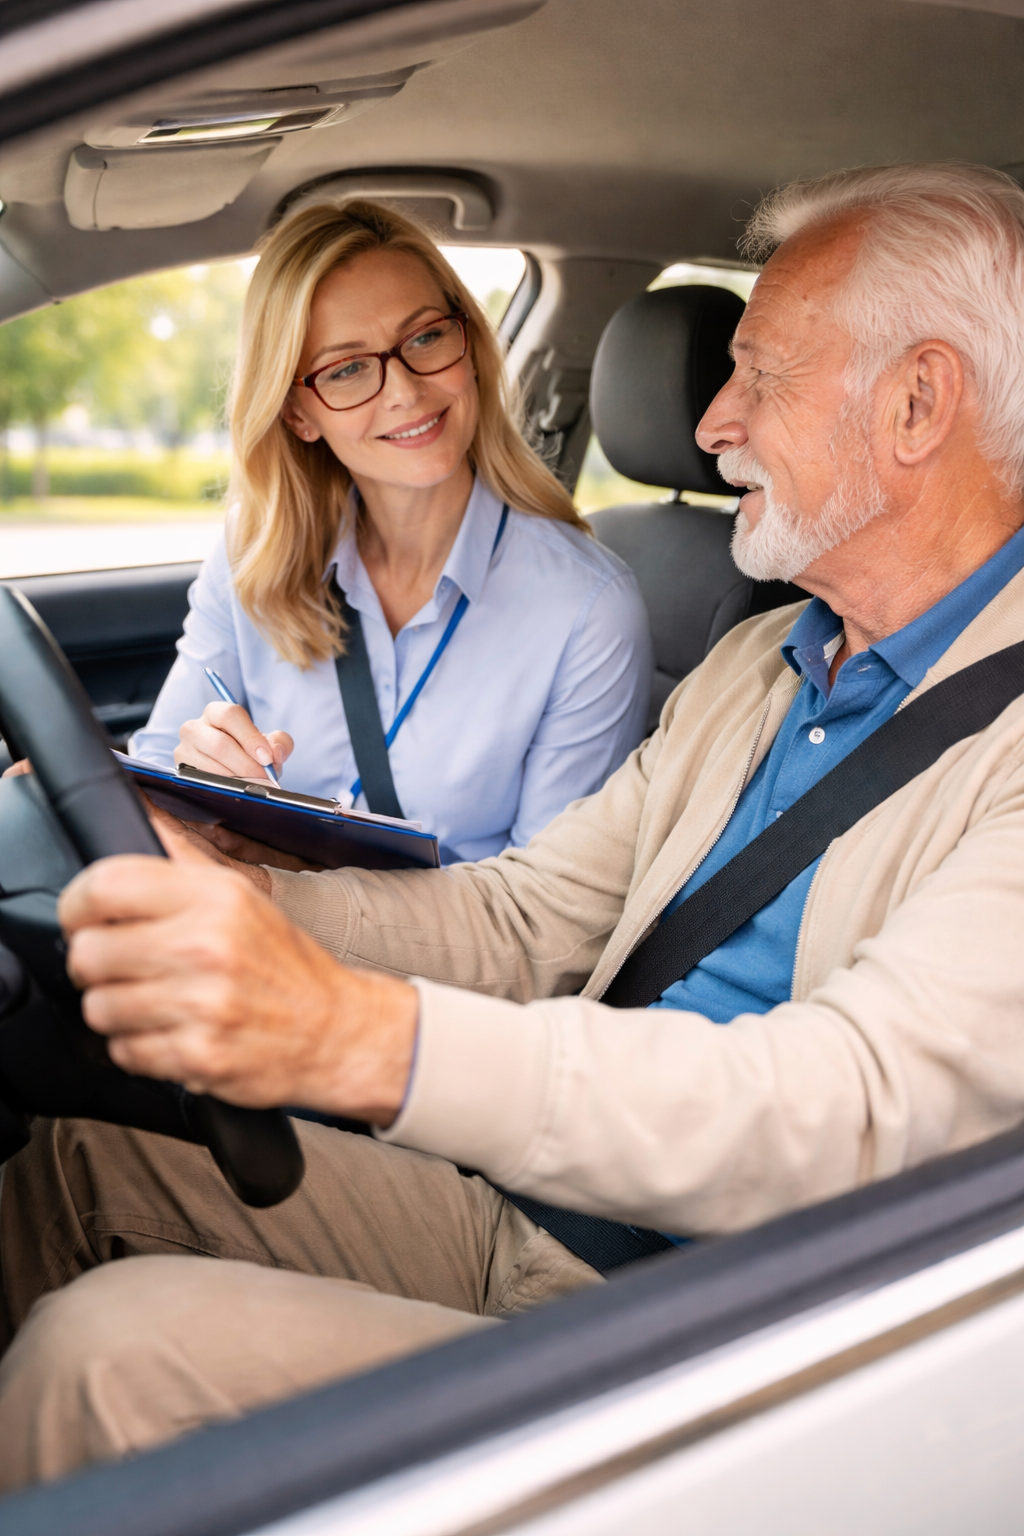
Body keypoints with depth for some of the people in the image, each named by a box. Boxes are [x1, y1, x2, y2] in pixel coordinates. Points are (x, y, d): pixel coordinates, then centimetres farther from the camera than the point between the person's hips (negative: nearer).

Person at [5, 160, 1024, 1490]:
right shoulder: (754, 664, 12)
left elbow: (857, 1104, -30)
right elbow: (522, 918, 10)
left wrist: (359, 1035, -41)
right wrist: (229, 892, -7)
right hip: (526, 1204, 8)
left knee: (110, 1353, -20)